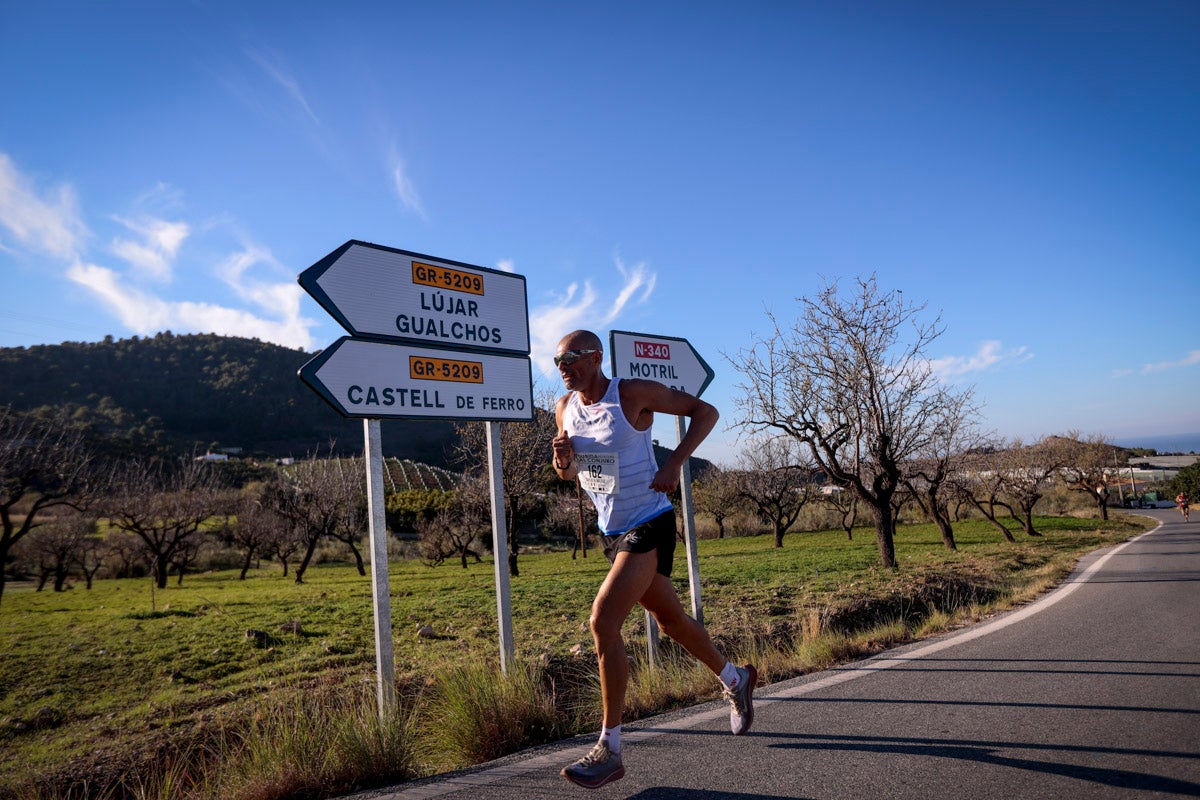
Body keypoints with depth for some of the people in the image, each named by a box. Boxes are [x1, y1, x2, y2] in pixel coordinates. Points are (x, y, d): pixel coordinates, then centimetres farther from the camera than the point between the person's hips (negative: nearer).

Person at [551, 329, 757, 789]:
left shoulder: (633, 394, -15)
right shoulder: (565, 408, 3)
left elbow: (705, 412, -8)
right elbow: (567, 475, 14)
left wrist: (675, 463, -20)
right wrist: (562, 457, -10)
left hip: (649, 526, -7)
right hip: (613, 531, 7)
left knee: (602, 622, -18)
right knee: (671, 620, 20)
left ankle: (609, 750, -6)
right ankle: (736, 681, 45)